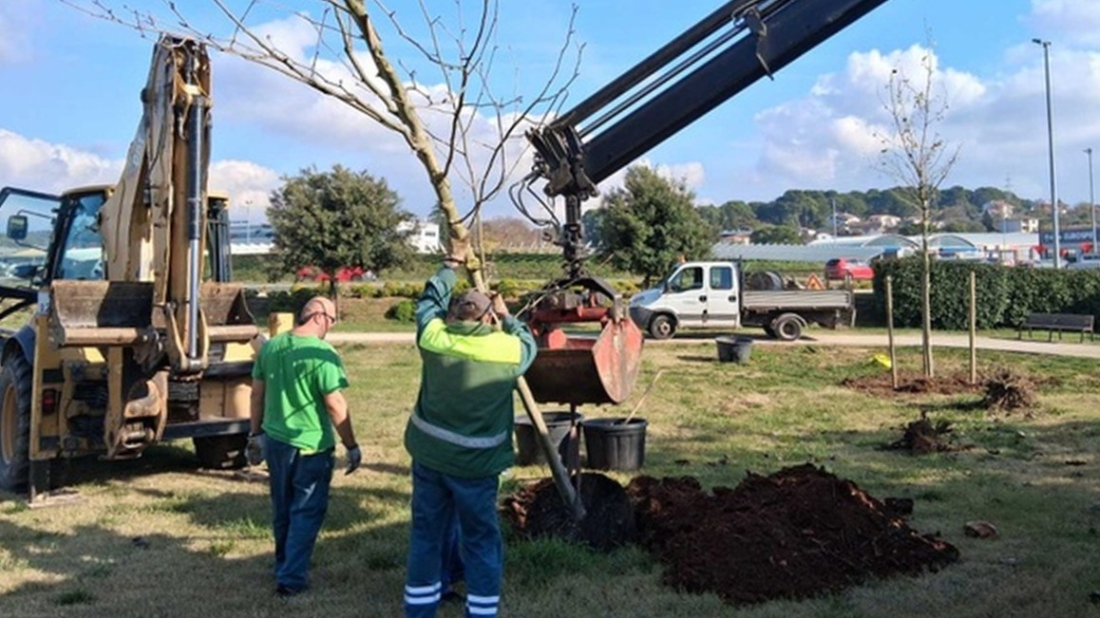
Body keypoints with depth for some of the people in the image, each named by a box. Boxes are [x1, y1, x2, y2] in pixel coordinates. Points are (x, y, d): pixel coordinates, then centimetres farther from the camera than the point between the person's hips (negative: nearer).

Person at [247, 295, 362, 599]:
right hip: (311, 446, -6)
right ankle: (291, 578, 10)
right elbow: (335, 406, -17)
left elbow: (257, 394, 9)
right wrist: (352, 446, -7)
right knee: (306, 512, 8)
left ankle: (283, 566, 36)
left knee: (282, 509, 21)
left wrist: (256, 433, 19)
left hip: (275, 441, 6)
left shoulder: (270, 347, 1)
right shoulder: (323, 354, -19)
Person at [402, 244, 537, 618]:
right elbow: (529, 343, 15)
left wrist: (450, 266, 30)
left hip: (429, 456, 3)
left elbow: (429, 300, 17)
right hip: (475, 464, -3)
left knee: (426, 535, 14)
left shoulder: (433, 336, -4)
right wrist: (506, 316, 28)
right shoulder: (507, 348, -9)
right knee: (481, 542, 9)